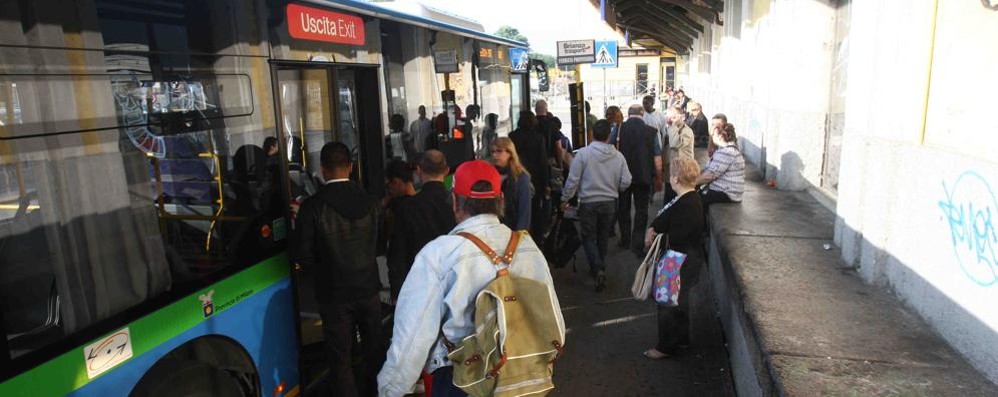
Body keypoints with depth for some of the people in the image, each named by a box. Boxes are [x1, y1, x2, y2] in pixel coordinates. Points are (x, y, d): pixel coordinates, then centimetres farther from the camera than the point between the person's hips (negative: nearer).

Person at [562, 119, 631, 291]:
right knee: (603, 237, 19)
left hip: (588, 203, -3)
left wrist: (565, 199, 1)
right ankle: (598, 268, 33)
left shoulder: (583, 153, -15)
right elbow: (626, 182, -4)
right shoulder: (618, 156, -6)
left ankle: (599, 269, -10)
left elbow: (573, 180, -13)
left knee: (589, 237, 8)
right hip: (609, 203, 3)